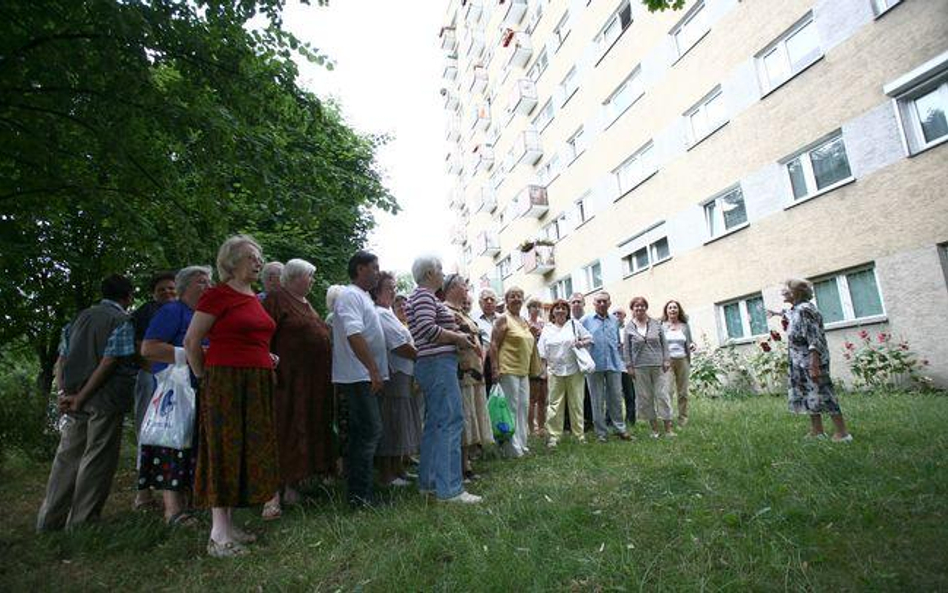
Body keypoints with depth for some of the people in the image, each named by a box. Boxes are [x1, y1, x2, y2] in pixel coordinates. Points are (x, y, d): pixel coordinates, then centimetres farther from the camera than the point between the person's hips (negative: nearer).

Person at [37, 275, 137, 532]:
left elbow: (63, 358, 13)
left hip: (75, 398, 7)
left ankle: (49, 522, 23)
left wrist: (65, 391, 9)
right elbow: (108, 363, -15)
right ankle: (80, 523, 9)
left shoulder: (81, 317, 15)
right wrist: (80, 399, -10)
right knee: (96, 462, 2)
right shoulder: (122, 321, -8)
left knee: (66, 458, 15)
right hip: (105, 400, -7)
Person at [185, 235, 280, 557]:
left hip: (258, 383, 8)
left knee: (247, 451, 11)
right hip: (226, 381, -8)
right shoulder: (217, 294, -8)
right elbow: (191, 341, -7)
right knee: (224, 450, -3)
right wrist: (203, 377, 0)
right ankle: (219, 534, 7)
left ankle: (227, 523, 23)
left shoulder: (254, 297, 15)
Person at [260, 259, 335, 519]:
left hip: (314, 382, 8)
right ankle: (274, 494, 1)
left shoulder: (304, 302, 19)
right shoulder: (276, 297, -6)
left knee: (306, 432, 11)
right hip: (289, 380, -8)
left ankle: (291, 486, 21)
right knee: (284, 433, -6)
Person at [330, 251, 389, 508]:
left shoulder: (362, 297, 19)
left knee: (361, 433, 14)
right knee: (370, 431, -8)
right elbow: (354, 335, -22)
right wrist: (374, 371, -23)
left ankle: (356, 491, 23)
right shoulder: (350, 296, -11)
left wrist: (375, 373, 20)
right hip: (359, 376, -10)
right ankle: (361, 494, 0)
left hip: (363, 378, 10)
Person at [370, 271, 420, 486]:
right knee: (391, 423, -3)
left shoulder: (387, 313, 20)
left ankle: (398, 469, 26)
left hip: (403, 375, 10)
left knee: (401, 424, 15)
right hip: (394, 376, -10)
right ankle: (387, 474, 6)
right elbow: (400, 347, -18)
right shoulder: (381, 314, -13)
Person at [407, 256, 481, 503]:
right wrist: (458, 338, -12)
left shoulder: (423, 296, 21)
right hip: (438, 363, -11)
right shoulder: (424, 295, -10)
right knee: (451, 422, -11)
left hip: (431, 365, 11)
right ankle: (450, 489, -9)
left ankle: (427, 481, 21)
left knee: (435, 422, 14)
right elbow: (427, 328, -23)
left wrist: (457, 338, 11)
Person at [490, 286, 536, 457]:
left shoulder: (524, 321, 15)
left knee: (523, 407, 12)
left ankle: (522, 443, 23)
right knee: (512, 408, -3)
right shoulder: (504, 319, -8)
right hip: (508, 370, -8)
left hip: (523, 371, 8)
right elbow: (494, 345, -12)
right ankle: (513, 447, 7)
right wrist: (496, 368, -17)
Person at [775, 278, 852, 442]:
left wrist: (814, 366, -26)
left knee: (822, 395, -3)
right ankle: (817, 431, 23)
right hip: (801, 363, 10)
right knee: (809, 395, 14)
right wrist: (777, 313, 56)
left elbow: (814, 340, -23)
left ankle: (843, 433, 7)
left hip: (811, 361, -10)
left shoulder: (804, 309, -19)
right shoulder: (795, 310, 9)